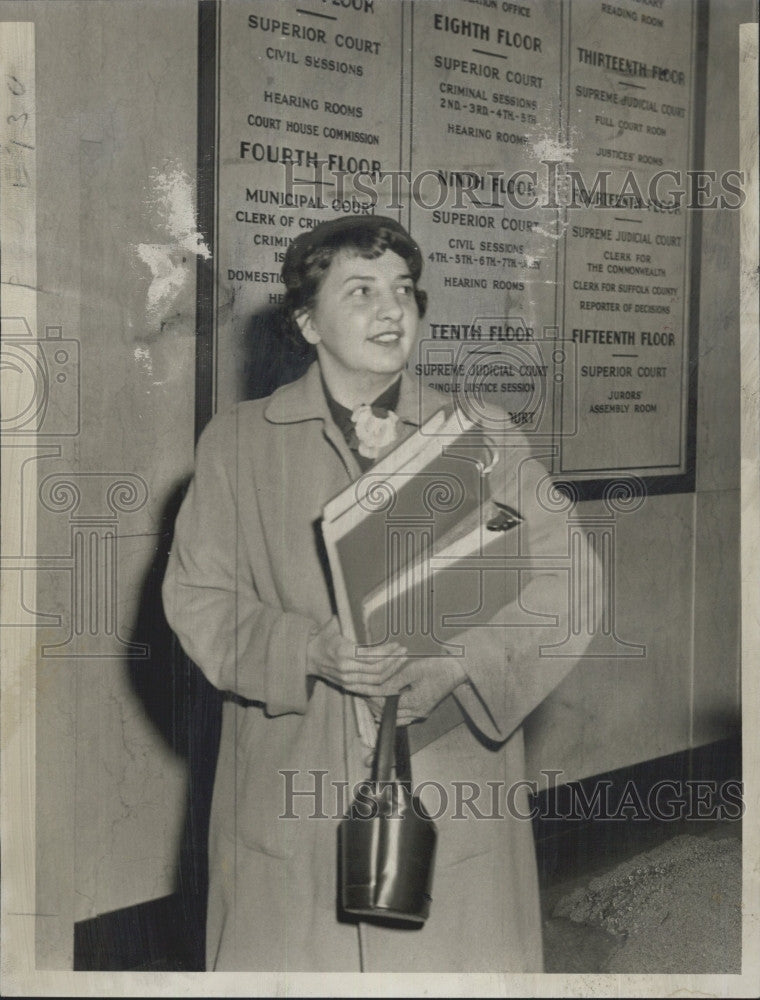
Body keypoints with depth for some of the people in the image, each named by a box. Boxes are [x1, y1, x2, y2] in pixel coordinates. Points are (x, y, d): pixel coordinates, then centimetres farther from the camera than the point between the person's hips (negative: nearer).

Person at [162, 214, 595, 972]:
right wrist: (309, 650, -15)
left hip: (452, 795, 1)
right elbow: (196, 596, 3)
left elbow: (563, 583, 2)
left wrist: (462, 663, -15)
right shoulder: (236, 441, 8)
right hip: (292, 798, 0)